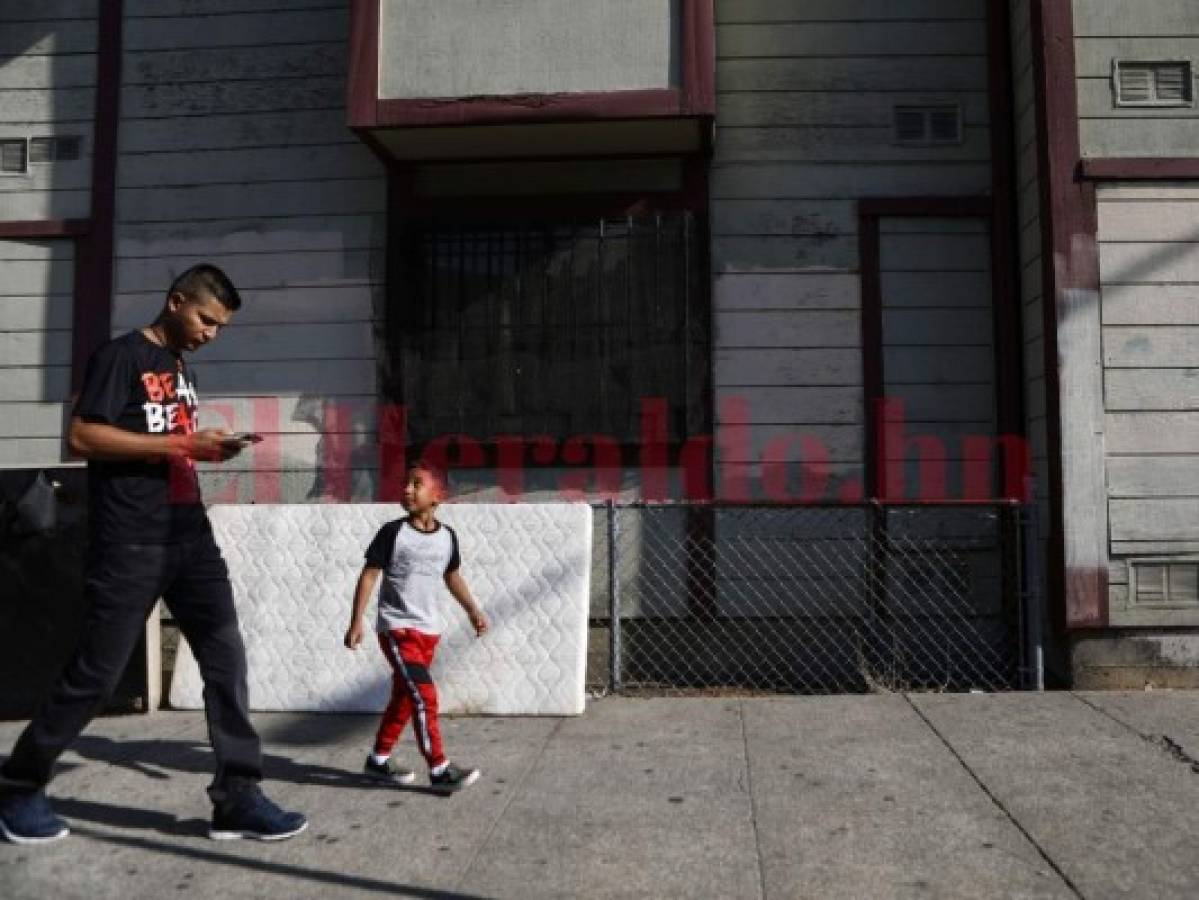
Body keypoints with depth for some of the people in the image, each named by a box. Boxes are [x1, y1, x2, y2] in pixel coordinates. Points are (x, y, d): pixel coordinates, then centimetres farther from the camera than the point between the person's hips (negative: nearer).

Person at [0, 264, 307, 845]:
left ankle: (238, 797, 5)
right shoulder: (121, 356, -5)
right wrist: (177, 444, -19)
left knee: (225, 656, -1)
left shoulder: (179, 367, 20)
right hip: (129, 545, -7)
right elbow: (82, 437, -15)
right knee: (96, 671, 1)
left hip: (189, 536, 7)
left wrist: (208, 448, 10)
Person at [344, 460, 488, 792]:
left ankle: (378, 760, 28)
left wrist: (473, 610, 17)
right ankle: (439, 770, -5)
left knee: (404, 698, 14)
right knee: (424, 696, -12)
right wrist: (356, 622, -10)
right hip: (396, 628, -6)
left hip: (428, 630, 6)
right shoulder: (393, 532, -9)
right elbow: (369, 575, -6)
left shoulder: (447, 536, 5)